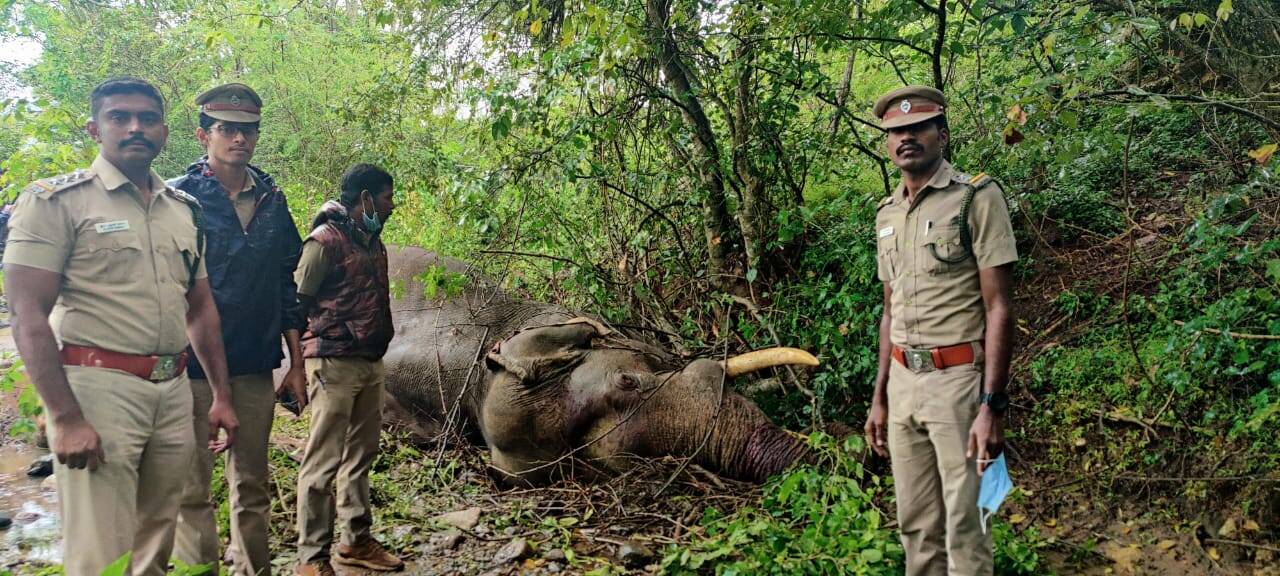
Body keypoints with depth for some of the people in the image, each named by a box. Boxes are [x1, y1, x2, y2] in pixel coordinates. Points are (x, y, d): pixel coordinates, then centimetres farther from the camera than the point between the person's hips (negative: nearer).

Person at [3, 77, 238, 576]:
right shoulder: (57, 201, -3)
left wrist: (221, 395, 15)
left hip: (174, 390, 6)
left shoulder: (185, 210, 15)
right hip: (98, 388, -6)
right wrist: (66, 418, -18)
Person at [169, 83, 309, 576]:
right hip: (194, 364, -4)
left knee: (252, 484, 12)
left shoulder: (272, 201, 10)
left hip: (256, 367, 4)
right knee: (193, 486, 0)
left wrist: (296, 364, 12)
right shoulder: (178, 197, -3)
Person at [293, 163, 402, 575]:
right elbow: (299, 301, -11)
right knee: (323, 461, -4)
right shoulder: (326, 239, -10)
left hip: (370, 363, 8)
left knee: (361, 456, 14)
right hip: (334, 363, -8)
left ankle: (356, 542, 25)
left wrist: (379, 337, 12)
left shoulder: (373, 242, 15)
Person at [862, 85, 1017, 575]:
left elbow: (998, 308, -12)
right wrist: (880, 397, 16)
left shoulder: (977, 197, -8)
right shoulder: (886, 213, 12)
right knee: (915, 521, 14)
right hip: (903, 380, 6)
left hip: (958, 379, -6)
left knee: (962, 524, 2)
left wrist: (992, 405, -19)